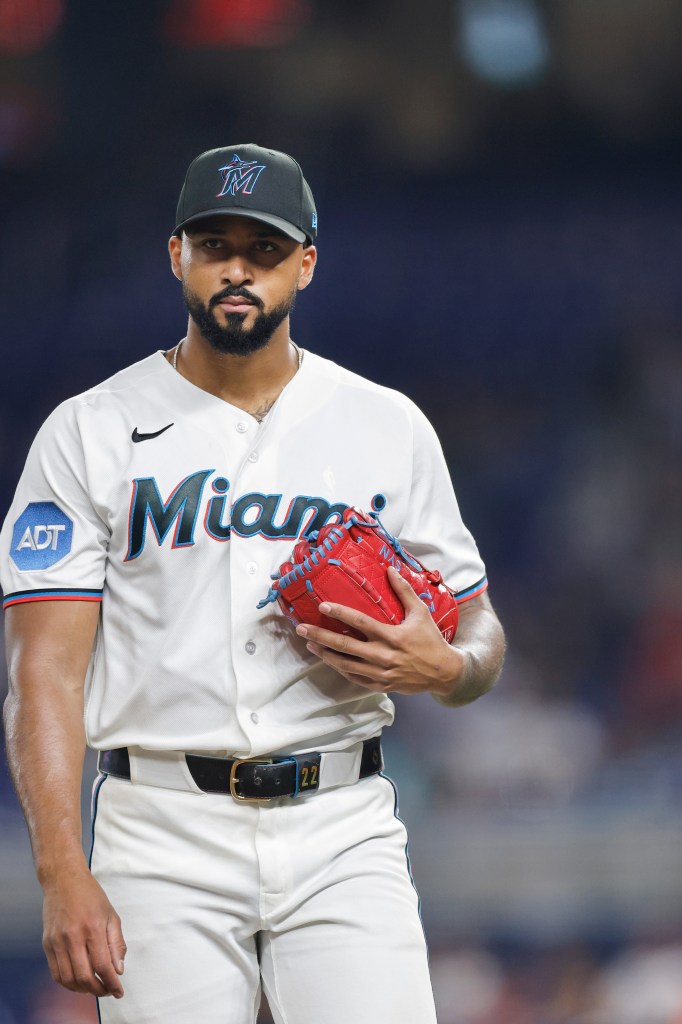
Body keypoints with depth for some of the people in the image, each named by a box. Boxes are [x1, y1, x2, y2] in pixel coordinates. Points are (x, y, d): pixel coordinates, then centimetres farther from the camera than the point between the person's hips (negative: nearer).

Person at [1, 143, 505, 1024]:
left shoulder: (390, 429, 10)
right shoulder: (88, 433, 3)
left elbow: (480, 632, 16)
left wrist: (443, 667, -11)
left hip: (342, 829, 1)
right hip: (165, 834, -1)